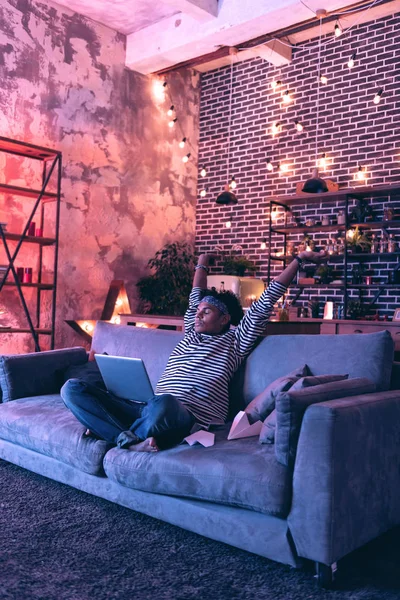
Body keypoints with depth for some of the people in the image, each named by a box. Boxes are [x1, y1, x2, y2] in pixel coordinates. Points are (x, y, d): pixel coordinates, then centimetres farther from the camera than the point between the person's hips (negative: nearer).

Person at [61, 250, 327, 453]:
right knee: (72, 388, -12)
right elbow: (196, 296, 41)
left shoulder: (235, 341, 15)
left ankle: (117, 434, -16)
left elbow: (266, 302, 14)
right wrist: (203, 262, 57)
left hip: (188, 416, -6)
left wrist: (300, 259, 16)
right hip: (146, 408, 7)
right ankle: (131, 441, -29)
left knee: (163, 405, -47)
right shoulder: (191, 334, 30)